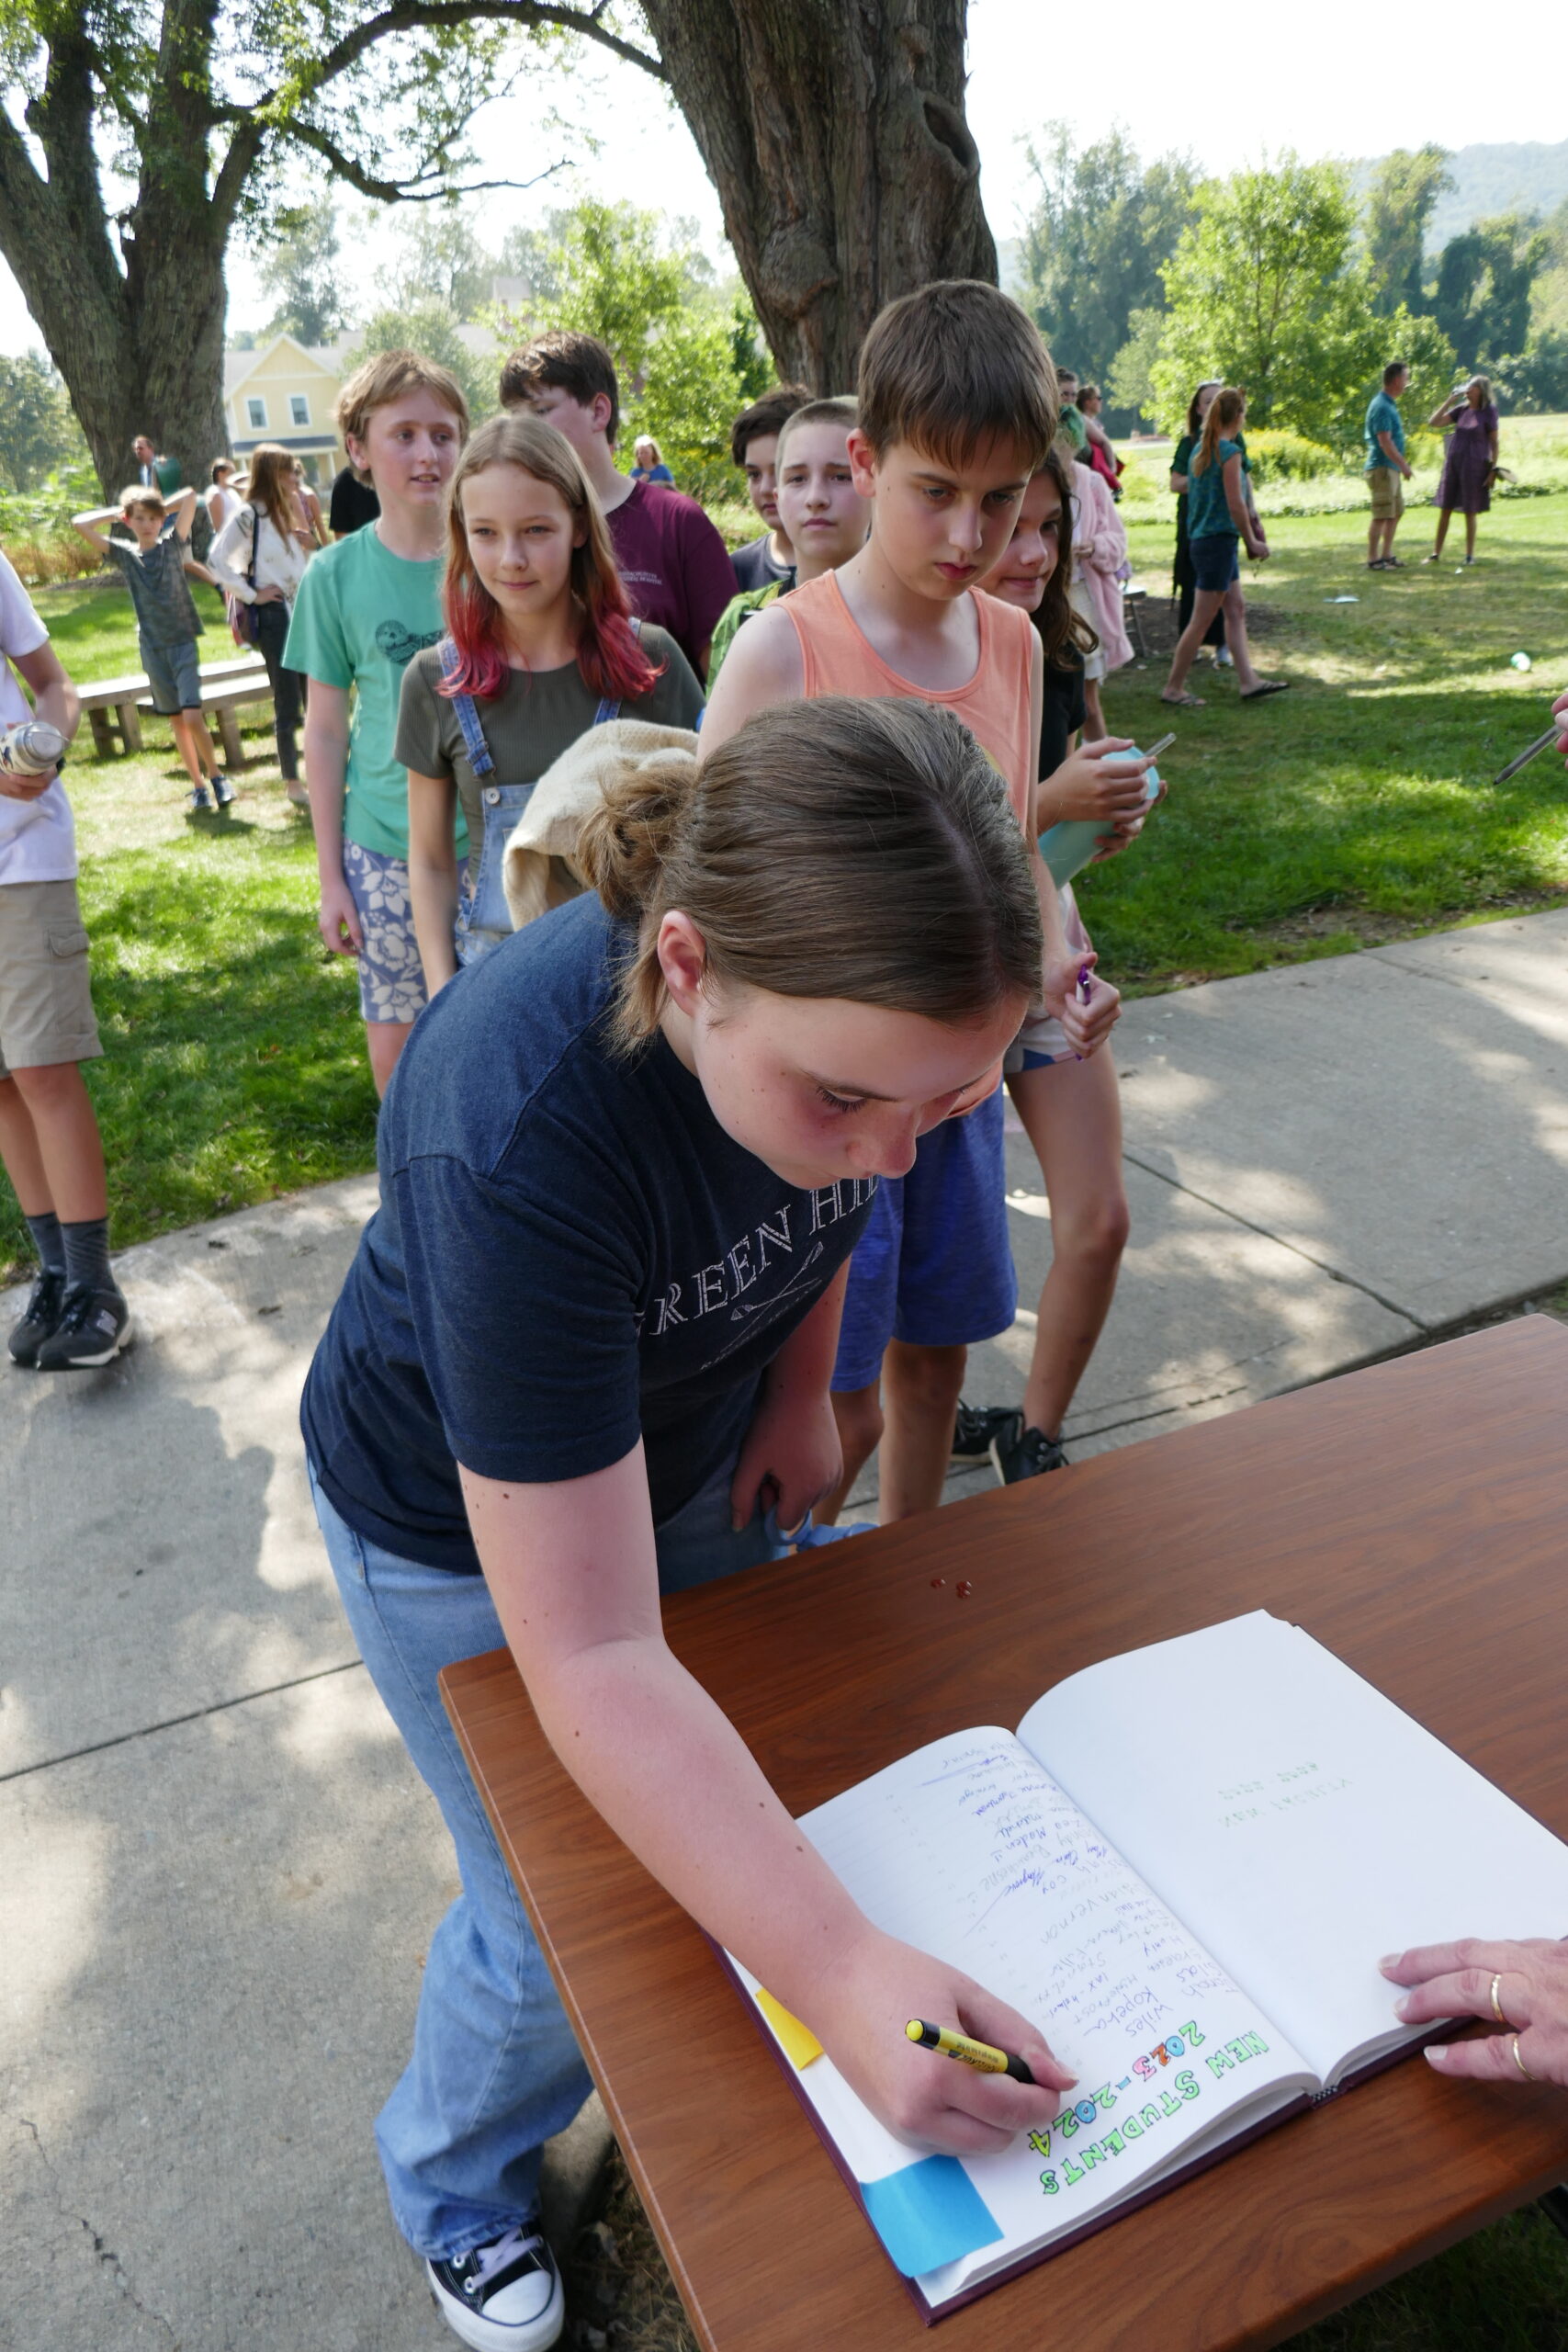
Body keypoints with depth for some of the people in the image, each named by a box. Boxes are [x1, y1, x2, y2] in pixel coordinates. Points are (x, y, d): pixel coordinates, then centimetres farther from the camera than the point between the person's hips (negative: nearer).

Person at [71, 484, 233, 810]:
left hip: (183, 642, -3)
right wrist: (116, 513, 5)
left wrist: (163, 510, 7)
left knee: (193, 717, -14)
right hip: (152, 646, 3)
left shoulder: (172, 544, 0)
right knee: (176, 720, 7)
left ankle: (216, 776, 4)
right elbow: (80, 523, -3)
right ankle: (198, 787, 13)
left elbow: (190, 495, -7)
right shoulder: (125, 555, 4)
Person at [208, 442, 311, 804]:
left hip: (301, 608, 7)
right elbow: (216, 560, -17)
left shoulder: (284, 511, 14)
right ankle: (292, 783, 7)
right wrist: (251, 595, -14)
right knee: (287, 705, -3)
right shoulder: (249, 515, -10)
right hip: (274, 614, -7)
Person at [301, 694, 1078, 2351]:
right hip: (461, 1530, -5)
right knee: (562, 1920, 9)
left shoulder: (832, 991, -26)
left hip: (693, 1447, 5)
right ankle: (458, 2193, 45)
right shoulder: (520, 1138, -44)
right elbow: (593, 1664, -39)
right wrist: (842, 1972, -43)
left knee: (732, 1789, 22)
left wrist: (798, 1387, -3)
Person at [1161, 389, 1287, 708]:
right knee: (1202, 619, -3)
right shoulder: (1230, 451, -15)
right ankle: (1173, 687, 3)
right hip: (1219, 539, -9)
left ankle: (1249, 681, 13)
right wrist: (1252, 541, -7)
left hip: (1200, 537, 9)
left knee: (1236, 611, 12)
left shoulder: (1200, 449, 10)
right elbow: (1235, 504, -18)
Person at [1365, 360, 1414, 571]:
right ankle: (1373, 560, -2)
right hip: (1382, 468, -10)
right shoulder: (1382, 407, -16)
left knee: (1396, 512, 15)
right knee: (1381, 515, -7)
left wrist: (1401, 465, 19)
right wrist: (1403, 465, -17)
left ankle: (1387, 555, 21)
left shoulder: (1389, 404, 15)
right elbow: (1385, 442, -22)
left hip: (1391, 468, 10)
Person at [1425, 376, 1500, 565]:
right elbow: (1434, 421, 2)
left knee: (1470, 513, 0)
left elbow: (1494, 442, -3)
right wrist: (1449, 401, -4)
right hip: (1452, 462, 4)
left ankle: (1469, 555, 9)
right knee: (1444, 510, 5)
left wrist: (1493, 470, -9)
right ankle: (1436, 554, 11)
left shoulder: (1489, 412, -3)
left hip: (1474, 465, -4)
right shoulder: (1461, 409, 8)